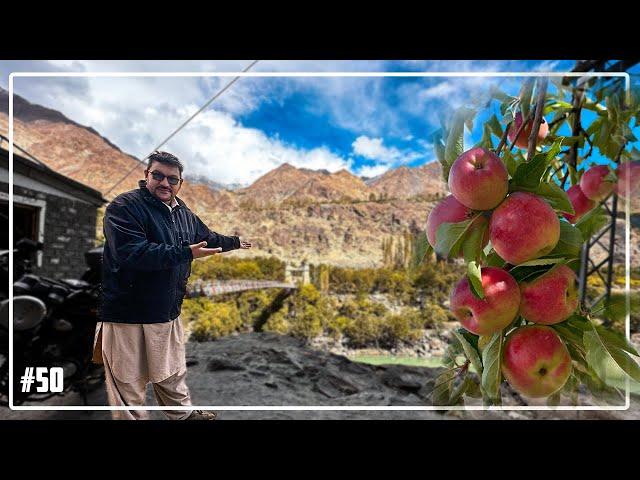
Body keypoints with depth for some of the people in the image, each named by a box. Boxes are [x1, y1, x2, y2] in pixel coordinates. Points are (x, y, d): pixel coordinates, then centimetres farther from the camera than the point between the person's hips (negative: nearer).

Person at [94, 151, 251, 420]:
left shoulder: (184, 213, 9)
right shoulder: (124, 206, -15)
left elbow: (208, 238, 26)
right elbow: (131, 253, -30)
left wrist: (235, 242, 35)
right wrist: (186, 253, -28)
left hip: (168, 313, 8)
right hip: (128, 316, -7)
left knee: (173, 375, 26)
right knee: (129, 385, 7)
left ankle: (184, 414, 45)